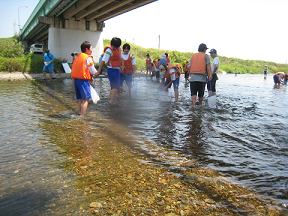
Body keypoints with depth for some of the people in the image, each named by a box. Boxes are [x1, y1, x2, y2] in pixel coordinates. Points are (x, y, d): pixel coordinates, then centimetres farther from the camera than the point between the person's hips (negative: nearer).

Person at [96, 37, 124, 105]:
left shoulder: (119, 48, 8)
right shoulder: (109, 51, -16)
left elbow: (121, 58, 18)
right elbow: (103, 61, -16)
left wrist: (122, 65, -1)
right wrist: (99, 71, -16)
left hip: (117, 70, 9)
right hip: (112, 70, -9)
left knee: (114, 87, 14)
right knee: (116, 87, -15)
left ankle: (111, 101, 22)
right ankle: (111, 102, -16)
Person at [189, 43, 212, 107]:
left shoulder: (193, 56, 17)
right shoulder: (206, 56, 6)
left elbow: (190, 67, 15)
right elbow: (208, 65, -8)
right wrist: (210, 74, -16)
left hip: (193, 76, 2)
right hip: (202, 77, -2)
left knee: (193, 92, -2)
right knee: (201, 92, 11)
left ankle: (193, 105, -16)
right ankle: (200, 105, 24)